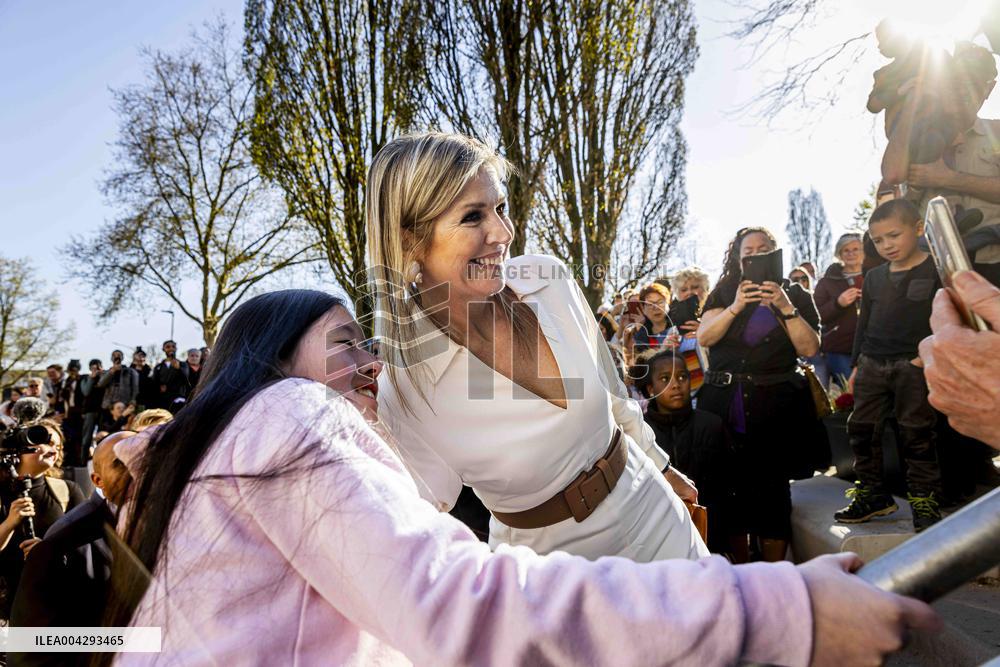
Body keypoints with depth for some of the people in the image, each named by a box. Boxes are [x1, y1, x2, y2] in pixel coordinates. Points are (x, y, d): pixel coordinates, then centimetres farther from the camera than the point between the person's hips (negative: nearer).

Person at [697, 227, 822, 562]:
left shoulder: (796, 296, 9)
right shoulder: (724, 293, 11)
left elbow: (810, 348, -3)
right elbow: (704, 337, -3)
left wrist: (786, 307, -14)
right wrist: (735, 307, -17)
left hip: (775, 406, -1)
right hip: (724, 405, 2)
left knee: (770, 490, -1)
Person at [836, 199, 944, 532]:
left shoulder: (937, 269, -4)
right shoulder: (874, 277, 12)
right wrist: (857, 364, 15)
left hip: (913, 365, -5)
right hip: (872, 365, 6)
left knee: (916, 435, 0)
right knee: (861, 429, 7)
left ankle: (925, 501, 14)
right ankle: (872, 494, 19)